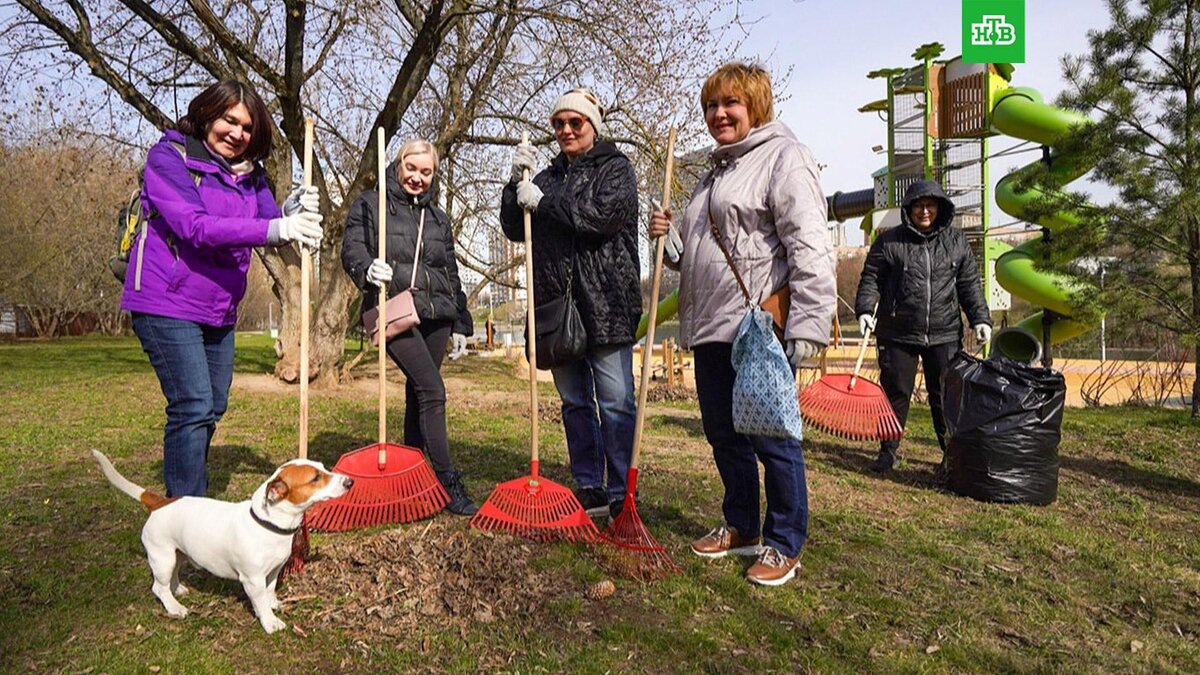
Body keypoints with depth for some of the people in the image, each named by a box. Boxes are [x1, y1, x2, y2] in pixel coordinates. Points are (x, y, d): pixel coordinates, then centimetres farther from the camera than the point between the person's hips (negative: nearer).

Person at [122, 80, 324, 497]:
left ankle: (187, 501, 31)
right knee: (193, 408, -13)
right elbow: (194, 226, -24)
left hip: (220, 310, 7)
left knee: (212, 409, 13)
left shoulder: (249, 173, 10)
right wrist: (276, 229, -36)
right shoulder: (169, 157, -9)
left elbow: (269, 221, -4)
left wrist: (295, 216, -28)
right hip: (168, 305, -7)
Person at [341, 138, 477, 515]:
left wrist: (460, 323, 19)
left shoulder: (438, 218, 21)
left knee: (418, 394, 9)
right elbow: (351, 249, -3)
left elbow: (451, 273, 22)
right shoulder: (369, 205, 7)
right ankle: (448, 483, -10)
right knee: (432, 389, -15)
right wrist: (368, 270, -26)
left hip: (435, 314, 6)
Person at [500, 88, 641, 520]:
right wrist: (517, 182, 0)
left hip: (605, 304, -6)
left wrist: (543, 201, -8)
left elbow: (601, 214, -15)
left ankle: (621, 496, 6)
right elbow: (515, 230, 13)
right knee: (575, 401, 11)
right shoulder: (548, 176, 20)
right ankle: (589, 489, 22)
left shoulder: (616, 168, 5)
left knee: (616, 402, -3)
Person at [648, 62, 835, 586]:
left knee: (772, 438, 0)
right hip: (711, 328, 9)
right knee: (723, 433, 15)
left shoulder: (784, 156, -5)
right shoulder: (716, 171, 23)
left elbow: (809, 248, -16)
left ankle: (784, 544, 17)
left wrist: (807, 327, -23)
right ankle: (741, 527, 32)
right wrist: (670, 238, 7)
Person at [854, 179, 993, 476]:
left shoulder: (956, 241, 9)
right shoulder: (888, 242, 1)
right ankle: (888, 451, 18)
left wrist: (980, 318, 3)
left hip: (945, 334, 2)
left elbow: (970, 284, 12)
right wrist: (865, 309, -16)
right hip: (897, 333, -2)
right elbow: (870, 278, -1)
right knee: (895, 393, 4)